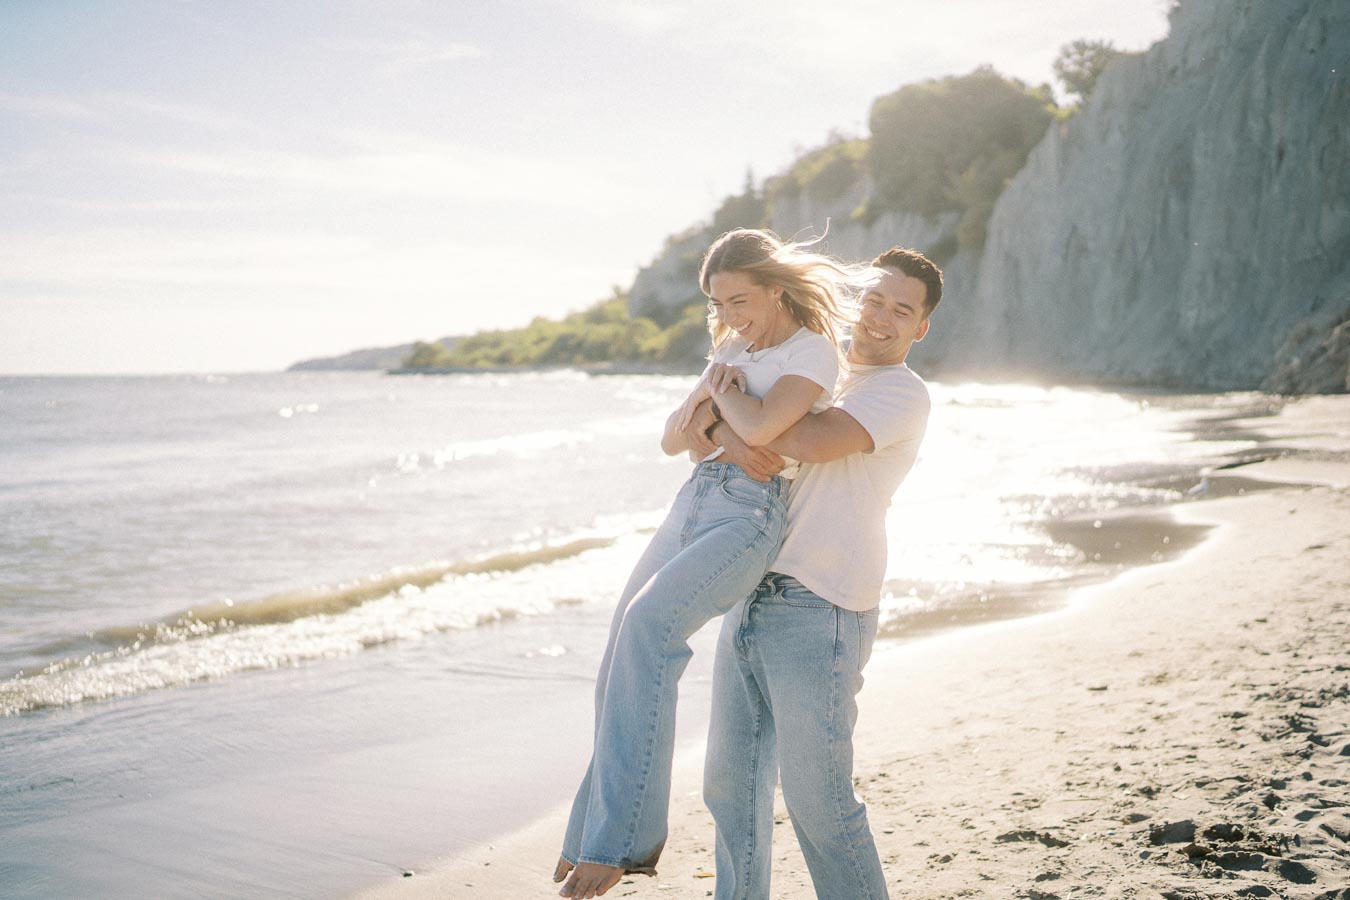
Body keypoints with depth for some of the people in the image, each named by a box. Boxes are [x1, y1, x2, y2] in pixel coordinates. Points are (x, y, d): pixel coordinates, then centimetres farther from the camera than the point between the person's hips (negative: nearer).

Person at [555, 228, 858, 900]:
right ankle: (602, 831, 14)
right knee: (621, 667, 0)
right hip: (692, 503, 8)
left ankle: (625, 836, -28)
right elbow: (673, 441, 24)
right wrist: (702, 393, 5)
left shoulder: (814, 350, -1)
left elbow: (760, 427, -20)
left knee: (648, 623, -30)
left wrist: (727, 390, 1)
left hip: (752, 515, -8)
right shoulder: (734, 349, 24)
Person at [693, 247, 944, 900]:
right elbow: (692, 423, 13)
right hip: (749, 603, 7)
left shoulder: (904, 394, -4)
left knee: (817, 798, -2)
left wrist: (726, 406, -7)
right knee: (731, 784, 13)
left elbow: (810, 441, -22)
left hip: (818, 615, -7)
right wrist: (725, 435, -11)